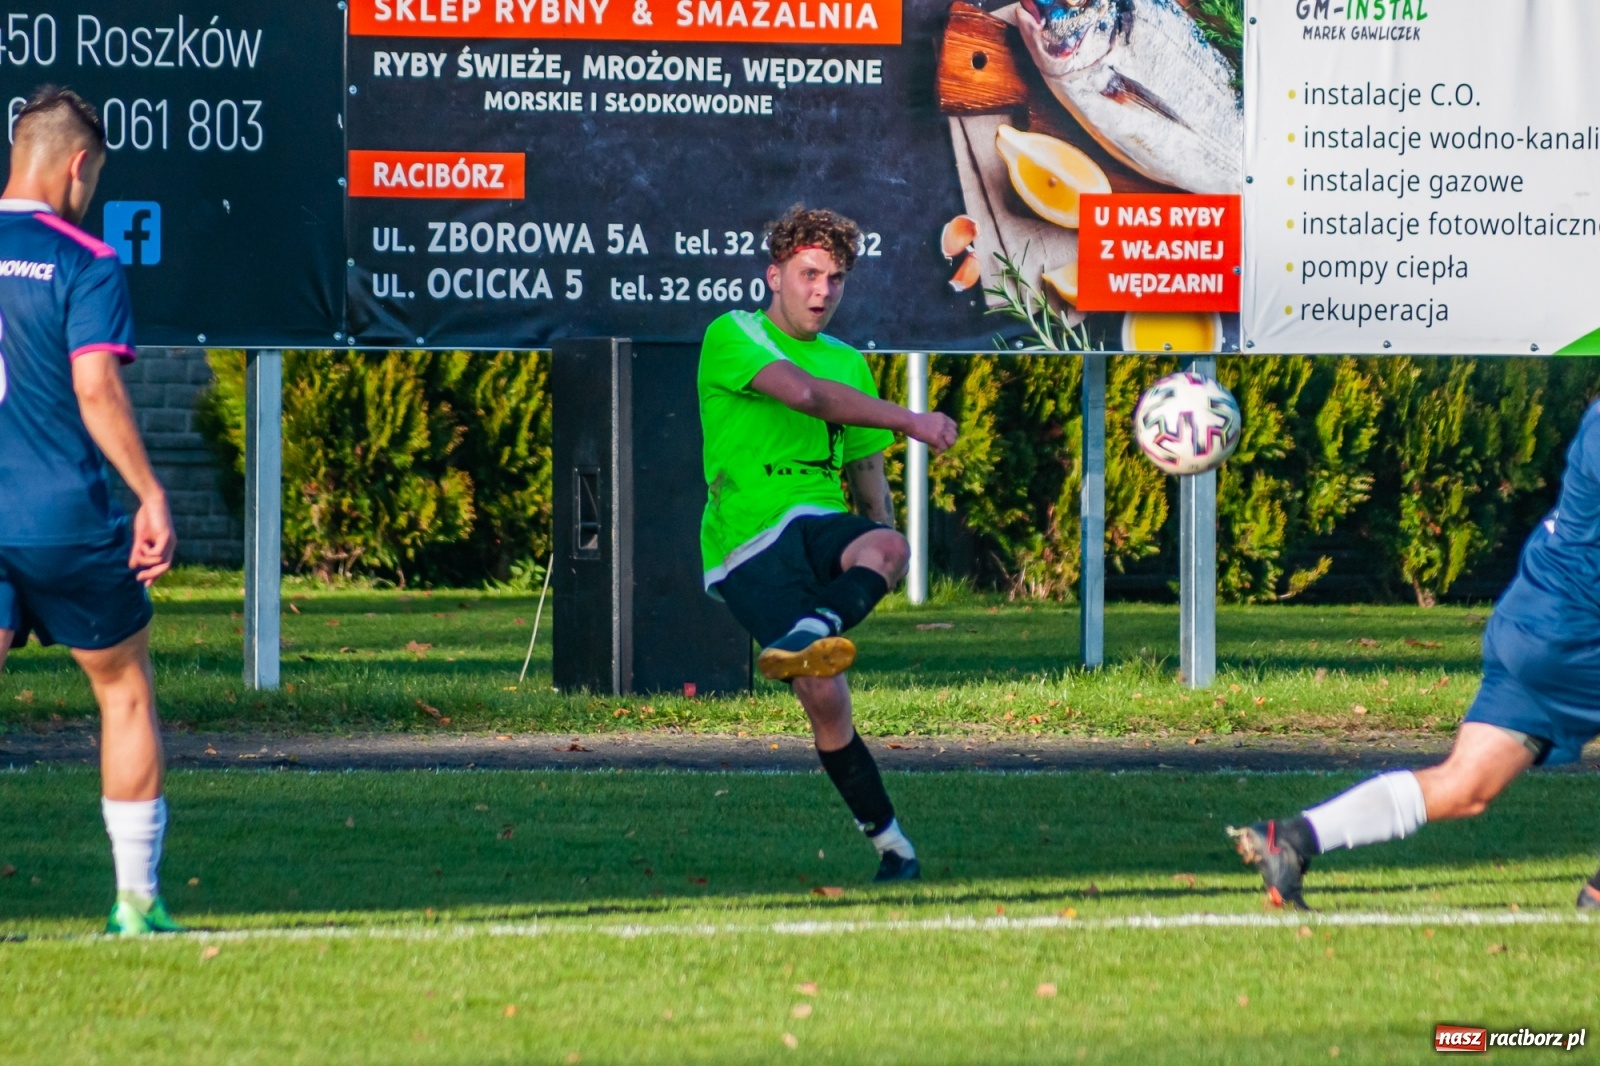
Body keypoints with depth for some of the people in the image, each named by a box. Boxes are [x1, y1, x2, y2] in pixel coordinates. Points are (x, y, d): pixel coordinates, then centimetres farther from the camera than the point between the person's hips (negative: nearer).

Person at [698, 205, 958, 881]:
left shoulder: (849, 363, 22)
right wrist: (910, 422, -24)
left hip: (823, 522, 5)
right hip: (747, 545, -5)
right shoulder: (733, 336, 1)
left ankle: (812, 634, -54)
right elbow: (806, 394, -17)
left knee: (887, 545, -33)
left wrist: (880, 556, 17)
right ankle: (888, 841, -15)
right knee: (825, 697, -22)